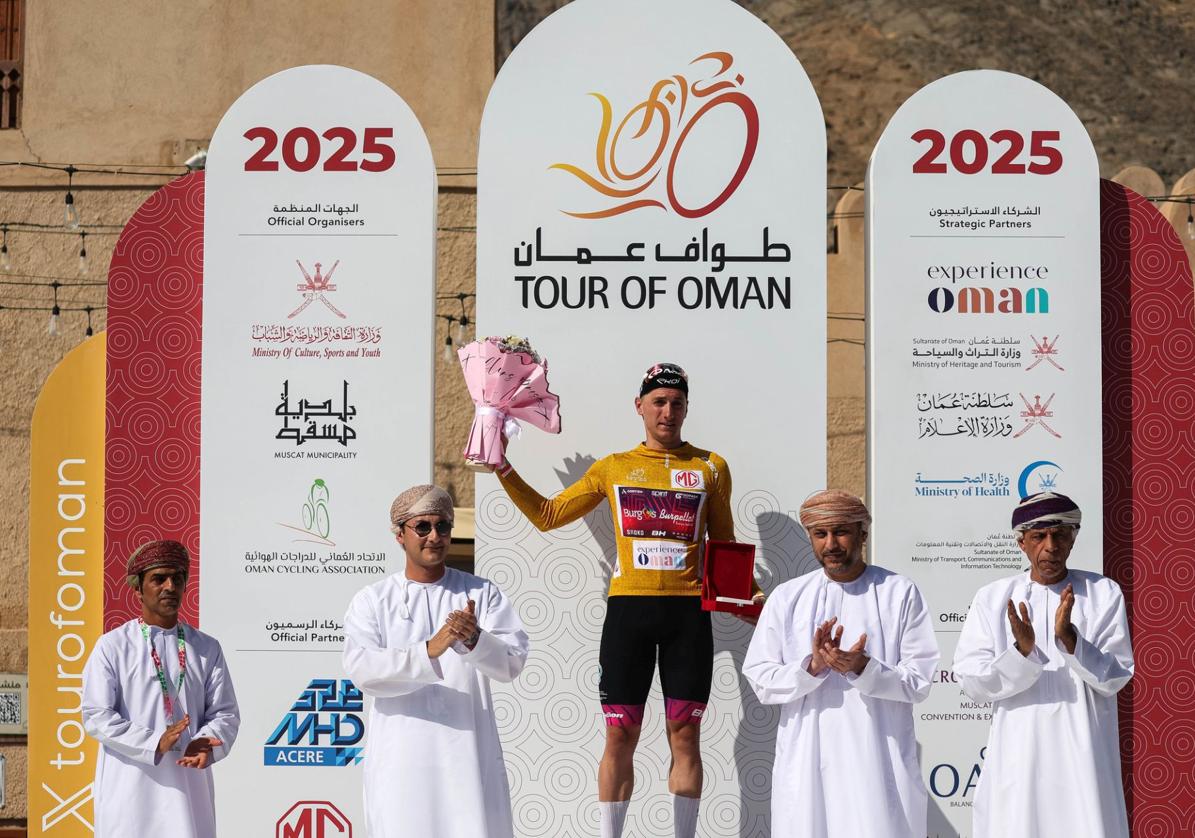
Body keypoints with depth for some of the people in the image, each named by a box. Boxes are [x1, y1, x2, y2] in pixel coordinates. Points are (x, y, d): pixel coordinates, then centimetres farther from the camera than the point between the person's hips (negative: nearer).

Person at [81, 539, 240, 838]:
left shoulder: (206, 648, 12)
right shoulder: (112, 646, 2)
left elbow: (225, 712, 9)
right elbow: (96, 716, -5)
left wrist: (205, 744, -14)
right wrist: (154, 743, -17)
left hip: (189, 788, 3)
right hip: (128, 791, -3)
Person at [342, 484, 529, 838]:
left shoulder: (482, 593, 9)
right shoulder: (372, 600, 5)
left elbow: (512, 663, -2)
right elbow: (361, 670, -10)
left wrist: (474, 640, -23)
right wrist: (429, 650, -24)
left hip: (469, 755, 1)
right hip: (401, 764, -1)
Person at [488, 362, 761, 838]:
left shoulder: (711, 467, 9)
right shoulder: (612, 468, 9)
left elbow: (725, 545, 15)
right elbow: (546, 515, 14)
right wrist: (502, 469, 7)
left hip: (689, 611, 0)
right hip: (628, 607, 0)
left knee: (685, 735, 3)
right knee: (620, 735, 2)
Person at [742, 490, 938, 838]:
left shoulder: (900, 593, 4)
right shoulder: (787, 597, 9)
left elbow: (919, 682, 0)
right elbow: (760, 680, 4)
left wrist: (862, 669, -16)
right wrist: (811, 667, -13)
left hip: (879, 766, -1)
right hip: (806, 766, 2)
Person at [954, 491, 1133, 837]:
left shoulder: (1104, 594, 3)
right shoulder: (992, 598, 3)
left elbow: (1115, 678, -3)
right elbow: (972, 682, -2)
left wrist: (1069, 638, -18)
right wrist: (1022, 651, -19)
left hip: (1083, 759, 0)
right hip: (1016, 759, 0)